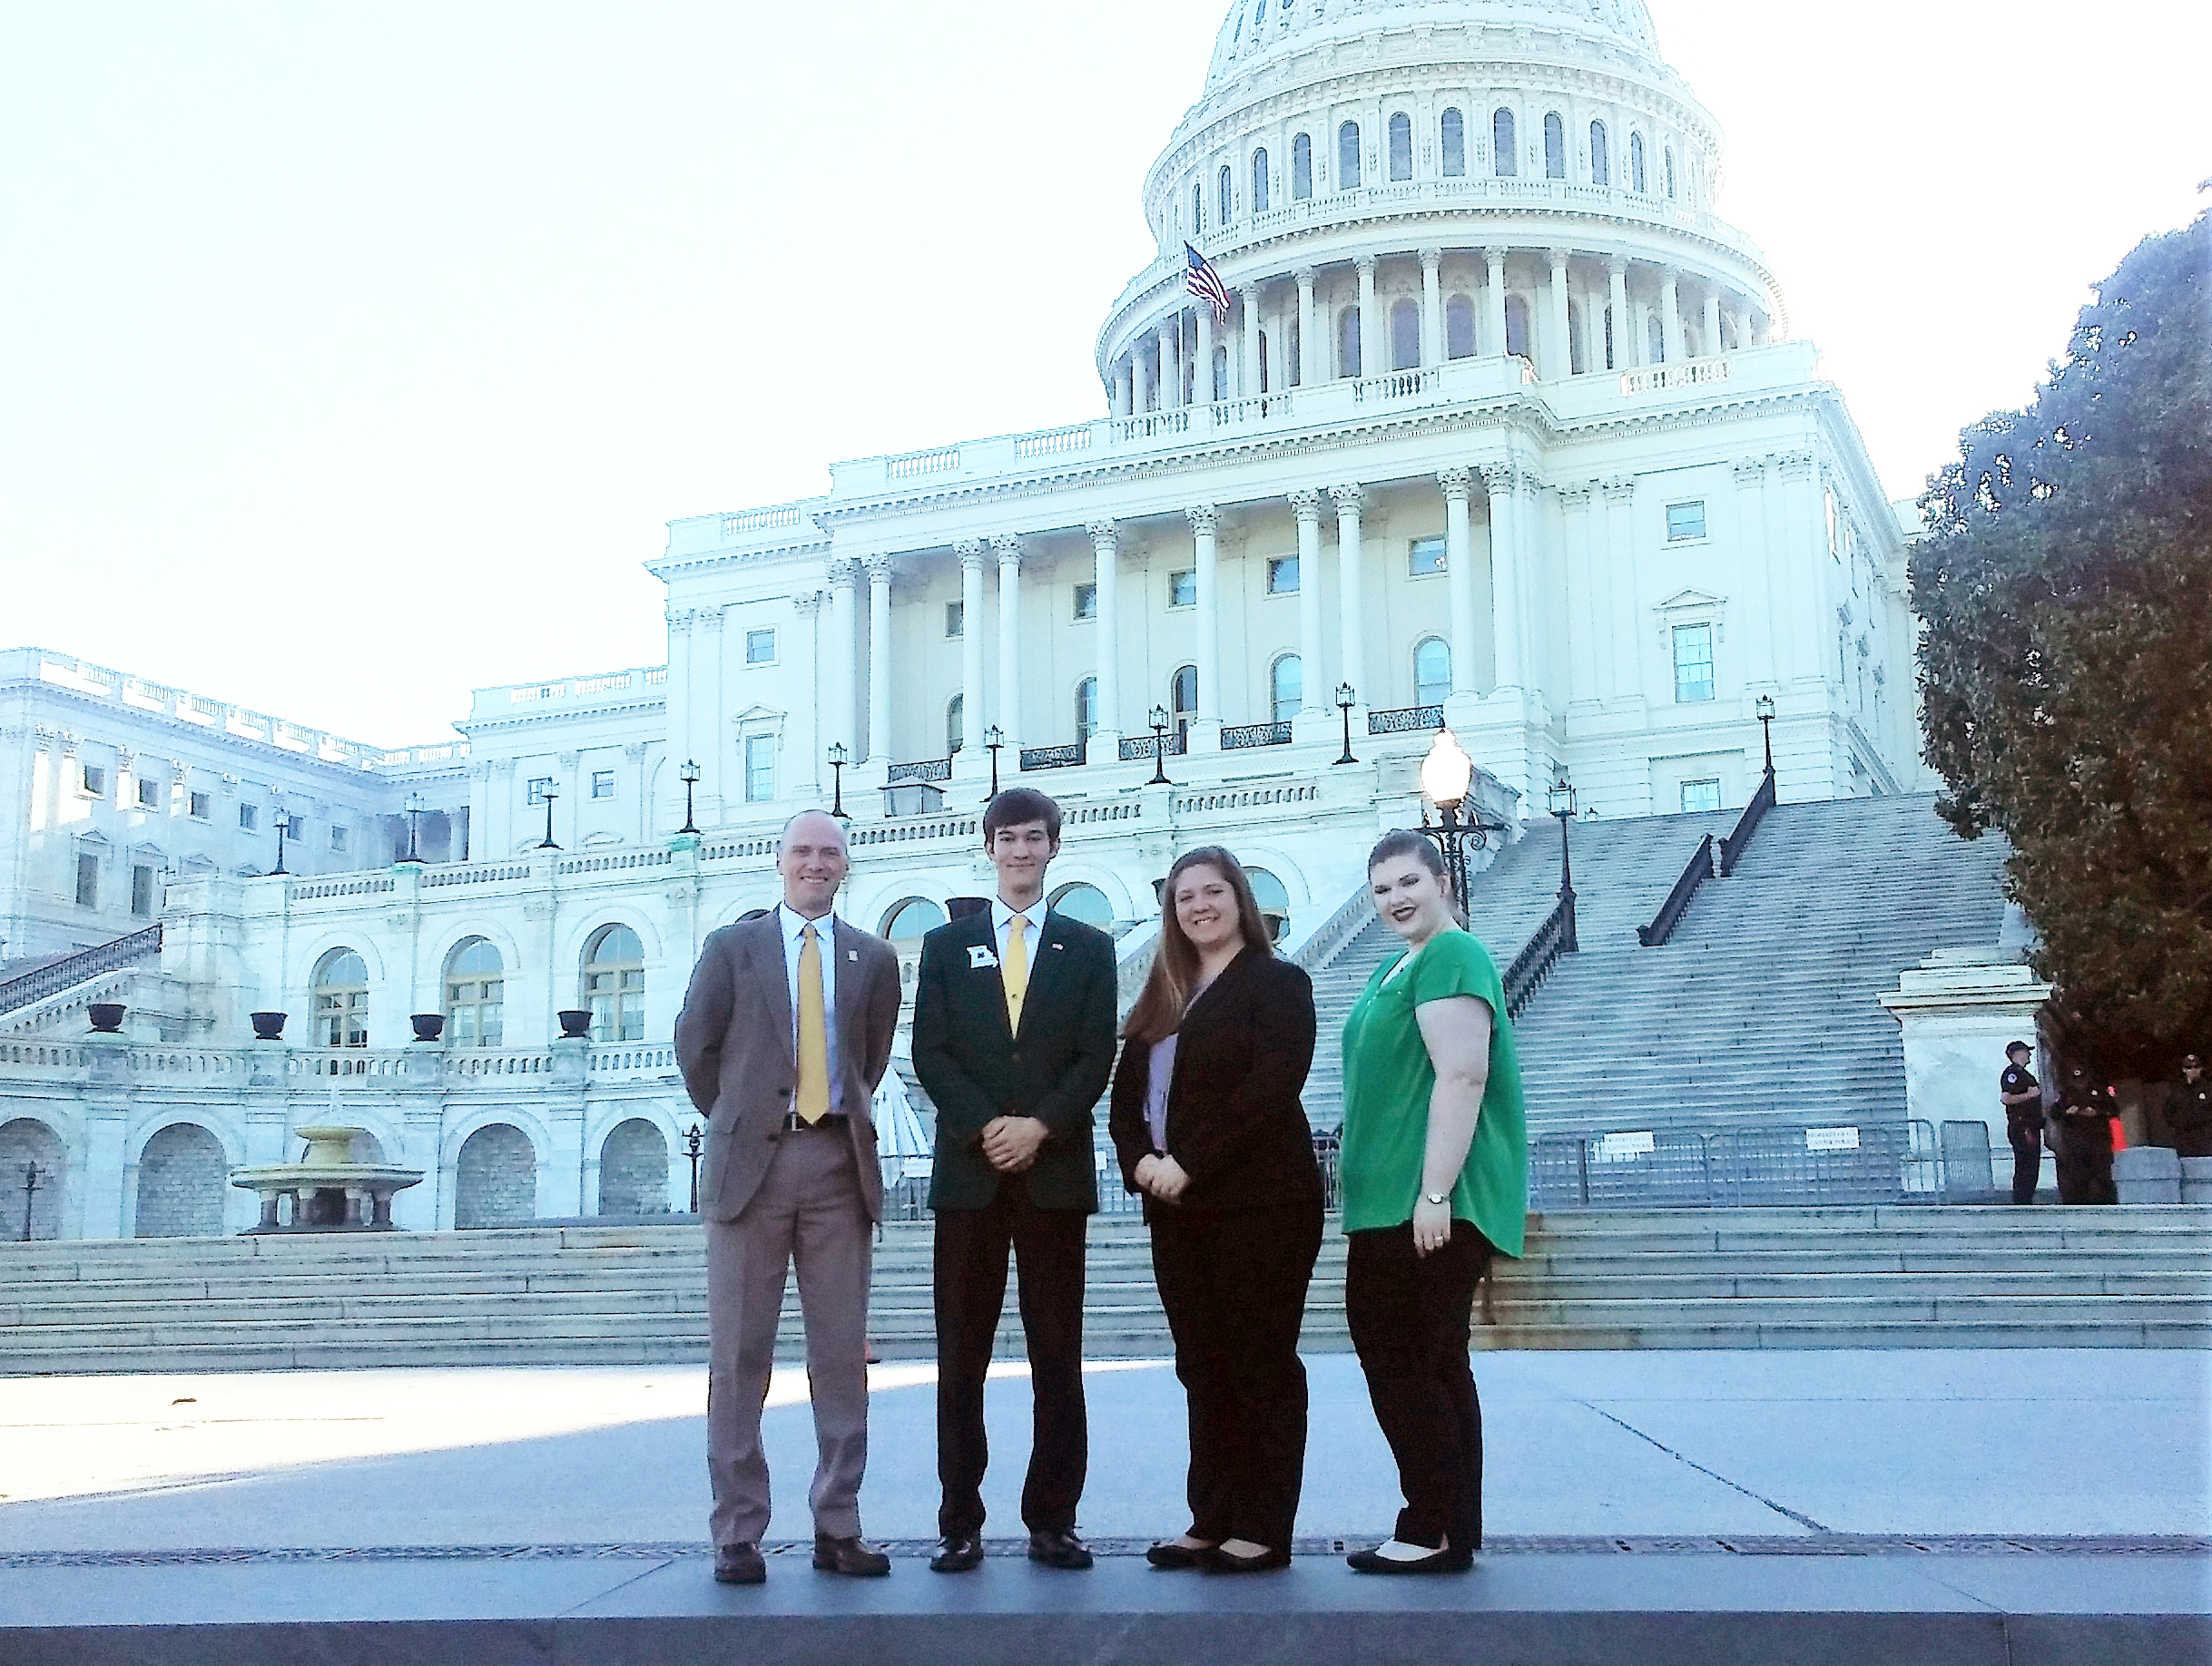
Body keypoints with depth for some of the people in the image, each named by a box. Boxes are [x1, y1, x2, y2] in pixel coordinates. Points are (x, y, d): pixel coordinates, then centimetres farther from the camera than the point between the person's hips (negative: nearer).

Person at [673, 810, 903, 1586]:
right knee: (739, 1354, 0)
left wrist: (845, 1122, 11)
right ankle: (737, 1533, 7)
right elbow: (695, 1046, 10)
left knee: (841, 1353, 3)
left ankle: (838, 1527, 11)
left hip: (839, 1163, 2)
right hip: (752, 1161, -1)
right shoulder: (731, 947, 7)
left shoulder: (874, 959, 11)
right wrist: (734, 1122, 10)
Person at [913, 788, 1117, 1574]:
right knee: (960, 1357, 2)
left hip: (1055, 1172, 0)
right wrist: (985, 1127, -12)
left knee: (1057, 1356, 2)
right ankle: (960, 1522, 8)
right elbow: (930, 1053, 3)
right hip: (968, 1171, 0)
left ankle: (1052, 1520, 9)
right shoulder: (946, 945, 12)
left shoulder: (1088, 948, 11)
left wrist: (1041, 1126, -12)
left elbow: (1097, 1057, 2)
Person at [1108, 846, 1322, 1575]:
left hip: (1260, 1203, -6)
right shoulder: (1161, 998, 17)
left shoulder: (1276, 983, -3)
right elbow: (1127, 1093, 14)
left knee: (1261, 1364, -1)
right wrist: (1141, 1161, -6)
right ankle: (1211, 1522, 15)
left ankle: (1264, 1531, 5)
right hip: (1177, 1211, 7)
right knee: (1203, 1369, 9)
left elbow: (1270, 1089, -15)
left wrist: (1189, 1163, -18)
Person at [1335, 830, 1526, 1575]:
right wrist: (1364, 1181, 25)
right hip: (1391, 1204, 10)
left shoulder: (1450, 957, -11)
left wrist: (1434, 1194, -24)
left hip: (1431, 1208, -10)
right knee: (1412, 1361, 12)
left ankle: (1438, 1531, 2)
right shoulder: (1397, 967, 19)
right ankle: (1444, 1528, 18)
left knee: (1414, 1364, -6)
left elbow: (1463, 1076, -21)